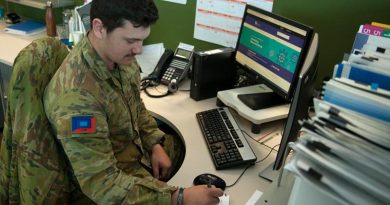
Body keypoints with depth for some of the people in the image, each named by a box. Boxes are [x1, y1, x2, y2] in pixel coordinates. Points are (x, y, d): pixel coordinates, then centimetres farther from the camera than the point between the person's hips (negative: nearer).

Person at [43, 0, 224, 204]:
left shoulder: (120, 56, -10)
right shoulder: (76, 95, -35)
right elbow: (101, 183, -32)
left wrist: (155, 145, -5)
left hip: (140, 153, 7)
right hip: (106, 187, -7)